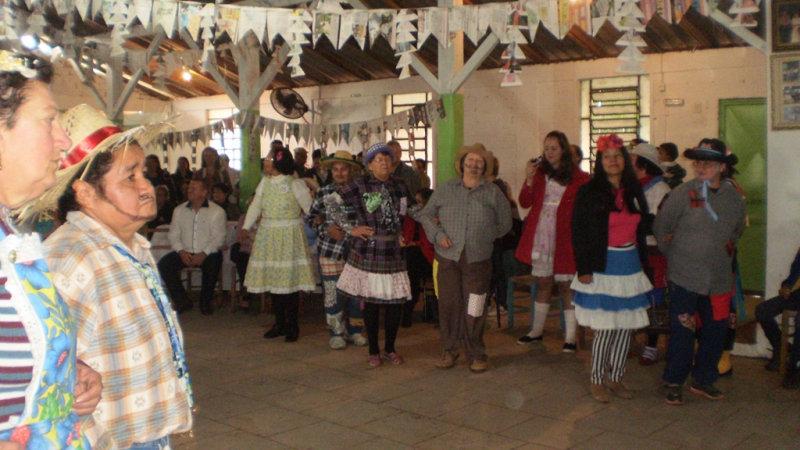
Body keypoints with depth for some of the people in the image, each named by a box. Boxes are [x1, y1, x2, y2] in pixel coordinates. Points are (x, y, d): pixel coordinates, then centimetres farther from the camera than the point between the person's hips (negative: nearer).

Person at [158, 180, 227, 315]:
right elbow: (173, 235, 7)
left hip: (207, 253, -3)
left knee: (212, 266, -34)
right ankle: (183, 302, -5)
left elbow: (218, 238, -8)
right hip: (184, 253, 4)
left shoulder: (217, 211, 0)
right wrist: (181, 252, -12)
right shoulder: (179, 210, 12)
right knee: (163, 264, -20)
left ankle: (205, 303, -7)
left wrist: (203, 254, -21)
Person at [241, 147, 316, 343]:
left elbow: (310, 208, -7)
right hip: (268, 235, 5)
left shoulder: (295, 184, -6)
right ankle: (279, 324, 19)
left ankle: (292, 326, 8)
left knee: (290, 281, -3)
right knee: (274, 280, 8)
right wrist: (246, 228, 1)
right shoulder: (265, 182, 9)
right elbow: (255, 206, 9)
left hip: (290, 237, -5)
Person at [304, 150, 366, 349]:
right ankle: (337, 333, 17)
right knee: (332, 292, 3)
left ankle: (354, 330, 24)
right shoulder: (323, 193, 1)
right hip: (331, 249, 0)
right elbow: (310, 218, 7)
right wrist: (326, 229, -8)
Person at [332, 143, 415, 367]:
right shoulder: (360, 185, -1)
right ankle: (374, 351, 17)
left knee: (396, 301, 2)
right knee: (371, 302, 3)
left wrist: (402, 234, 6)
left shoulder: (400, 186, 11)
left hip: (393, 251, 3)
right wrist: (350, 228, -8)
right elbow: (331, 202, -3)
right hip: (368, 252, -3)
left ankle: (390, 348, 21)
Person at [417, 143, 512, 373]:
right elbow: (425, 214, 11)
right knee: (448, 305, 5)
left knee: (475, 310, 1)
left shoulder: (493, 193, 6)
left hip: (478, 259, -1)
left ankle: (476, 355, 16)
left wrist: (484, 238, 6)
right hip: (448, 257, 1)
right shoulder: (446, 189, 7)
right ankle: (450, 350, 21)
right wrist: (438, 235, -3)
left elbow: (504, 223, 13)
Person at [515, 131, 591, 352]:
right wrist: (529, 180, -13)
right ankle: (537, 330, 26)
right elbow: (525, 203, 0)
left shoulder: (578, 178, -3)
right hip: (540, 237, 3)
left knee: (566, 285, 0)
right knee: (542, 283, 14)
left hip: (564, 237, -3)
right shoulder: (538, 172, 6)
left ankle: (571, 336, 6)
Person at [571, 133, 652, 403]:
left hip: (630, 266, 5)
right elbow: (579, 234, -7)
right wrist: (584, 269, -12)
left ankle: (615, 377, 21)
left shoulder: (634, 191, 10)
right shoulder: (589, 193, -5)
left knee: (626, 326, 7)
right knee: (605, 327, -5)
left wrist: (641, 258, 8)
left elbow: (642, 227, 16)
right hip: (603, 267, -5)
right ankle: (597, 381, 11)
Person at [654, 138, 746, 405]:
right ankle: (674, 383, 15)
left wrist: (725, 253, 16)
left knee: (716, 331, 11)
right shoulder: (683, 193, -7)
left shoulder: (735, 198, 4)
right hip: (685, 277, -4)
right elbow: (660, 229, 2)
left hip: (719, 279, 4)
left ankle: (704, 380, 28)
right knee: (682, 332, 0)